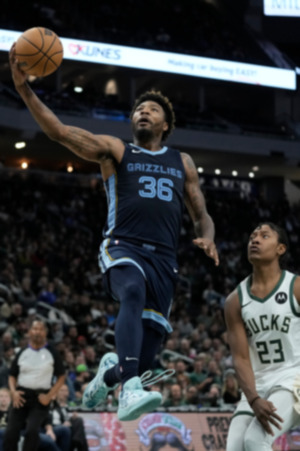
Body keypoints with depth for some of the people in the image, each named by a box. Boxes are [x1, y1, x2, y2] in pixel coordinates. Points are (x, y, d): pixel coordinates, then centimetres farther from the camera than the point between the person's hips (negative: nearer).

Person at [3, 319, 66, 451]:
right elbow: (12, 375, 16)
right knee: (11, 432, -10)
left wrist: (49, 395, -6)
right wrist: (13, 392, -4)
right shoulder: (22, 353, 10)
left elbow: (61, 377, 7)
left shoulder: (52, 354, 4)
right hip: (21, 396, 2)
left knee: (32, 431, -20)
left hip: (40, 398, -2)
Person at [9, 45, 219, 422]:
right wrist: (23, 87, -14)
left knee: (144, 358, -2)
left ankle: (109, 370, 34)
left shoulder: (182, 163, 22)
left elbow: (201, 215, 25)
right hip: (123, 249, -3)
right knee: (133, 293, -39)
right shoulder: (114, 149, 12)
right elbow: (59, 131, -1)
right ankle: (130, 392, -49)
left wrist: (207, 237, 0)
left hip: (164, 258, 4)